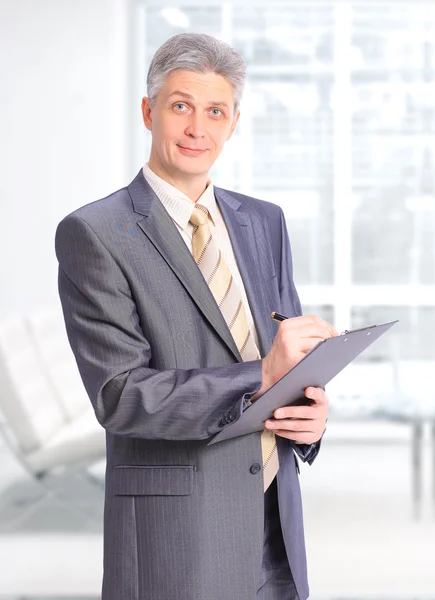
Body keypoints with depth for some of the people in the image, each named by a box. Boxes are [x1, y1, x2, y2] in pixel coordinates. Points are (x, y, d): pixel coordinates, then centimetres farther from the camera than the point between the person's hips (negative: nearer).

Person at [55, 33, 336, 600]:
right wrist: (262, 376, -25)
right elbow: (120, 397, -17)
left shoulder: (264, 223, 9)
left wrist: (313, 411, -7)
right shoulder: (92, 234, -10)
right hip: (176, 539, -5)